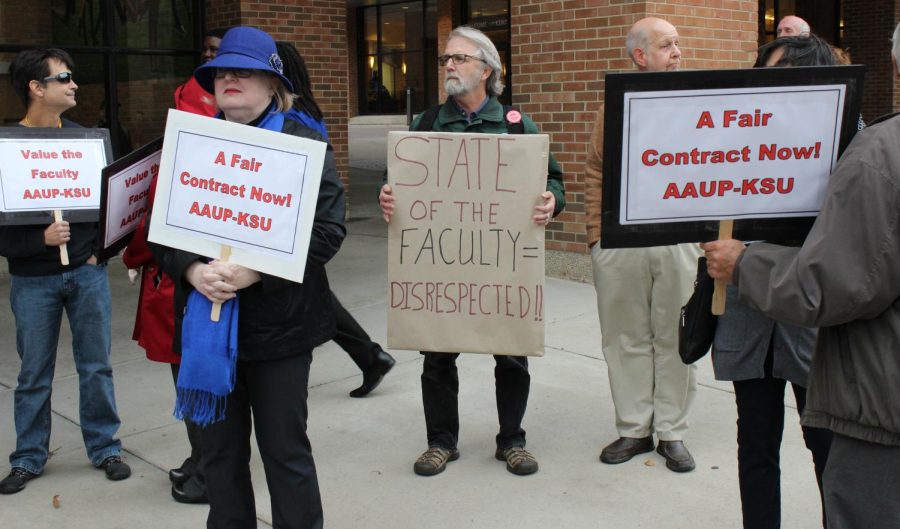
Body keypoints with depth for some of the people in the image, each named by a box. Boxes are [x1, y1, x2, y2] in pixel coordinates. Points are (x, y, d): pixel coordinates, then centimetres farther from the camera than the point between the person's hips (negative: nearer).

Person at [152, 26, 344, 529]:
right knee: (221, 450, 13)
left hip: (278, 322, -4)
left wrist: (255, 272, -22)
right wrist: (193, 270, -14)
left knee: (286, 450, 6)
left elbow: (327, 230, -12)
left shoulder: (304, 143, -2)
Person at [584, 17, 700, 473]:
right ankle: (634, 429, 20)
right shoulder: (614, 109, 7)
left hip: (679, 242, 0)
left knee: (674, 338, 6)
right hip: (619, 242, 1)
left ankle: (671, 432, 18)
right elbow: (595, 175, 9)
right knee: (626, 337, 7)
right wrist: (596, 233, 1)